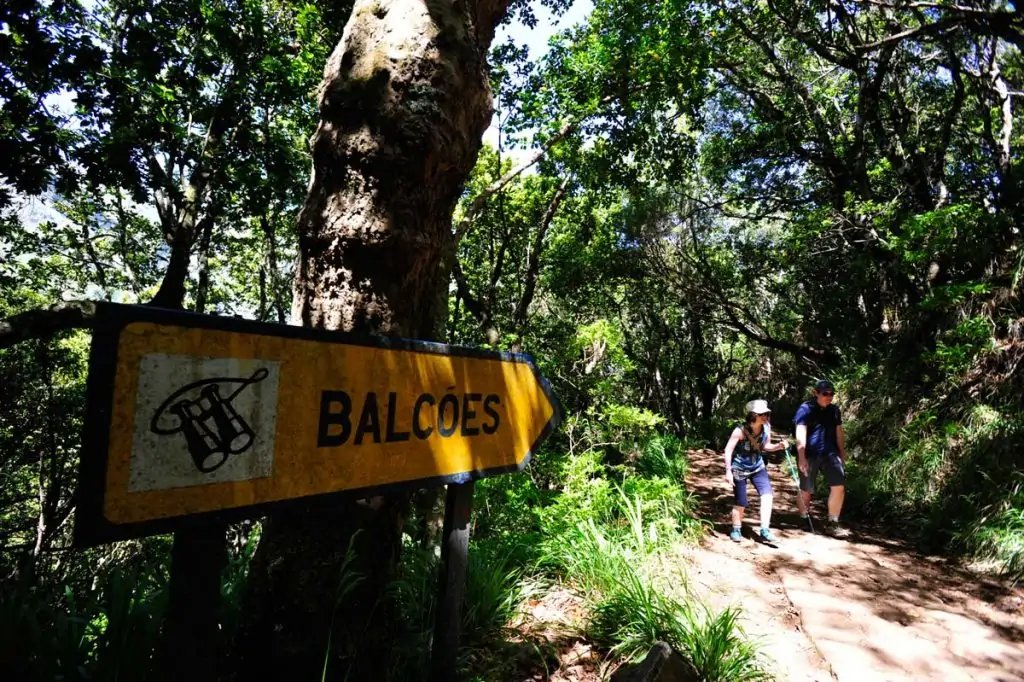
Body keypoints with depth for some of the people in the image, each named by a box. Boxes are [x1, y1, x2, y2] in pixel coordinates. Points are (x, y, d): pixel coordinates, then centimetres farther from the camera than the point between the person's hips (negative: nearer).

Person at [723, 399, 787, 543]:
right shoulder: (741, 431, -25)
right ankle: (736, 530, 25)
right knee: (740, 502, 2)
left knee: (767, 494, -15)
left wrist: (778, 446, -14)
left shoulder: (766, 427, -10)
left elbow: (765, 446, 6)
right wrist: (728, 471, -23)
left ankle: (765, 530, -5)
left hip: (757, 466, 4)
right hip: (739, 469, -4)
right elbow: (728, 450, -20)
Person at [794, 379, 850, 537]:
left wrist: (842, 455, 17)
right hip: (810, 455, -5)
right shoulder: (806, 409, -7)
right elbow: (801, 435, -14)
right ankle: (804, 521, 25)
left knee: (839, 487, -6)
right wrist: (801, 458, -21)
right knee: (806, 490, 4)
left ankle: (832, 524, 6)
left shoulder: (834, 410, 10)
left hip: (830, 454, 5)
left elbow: (839, 434, 18)